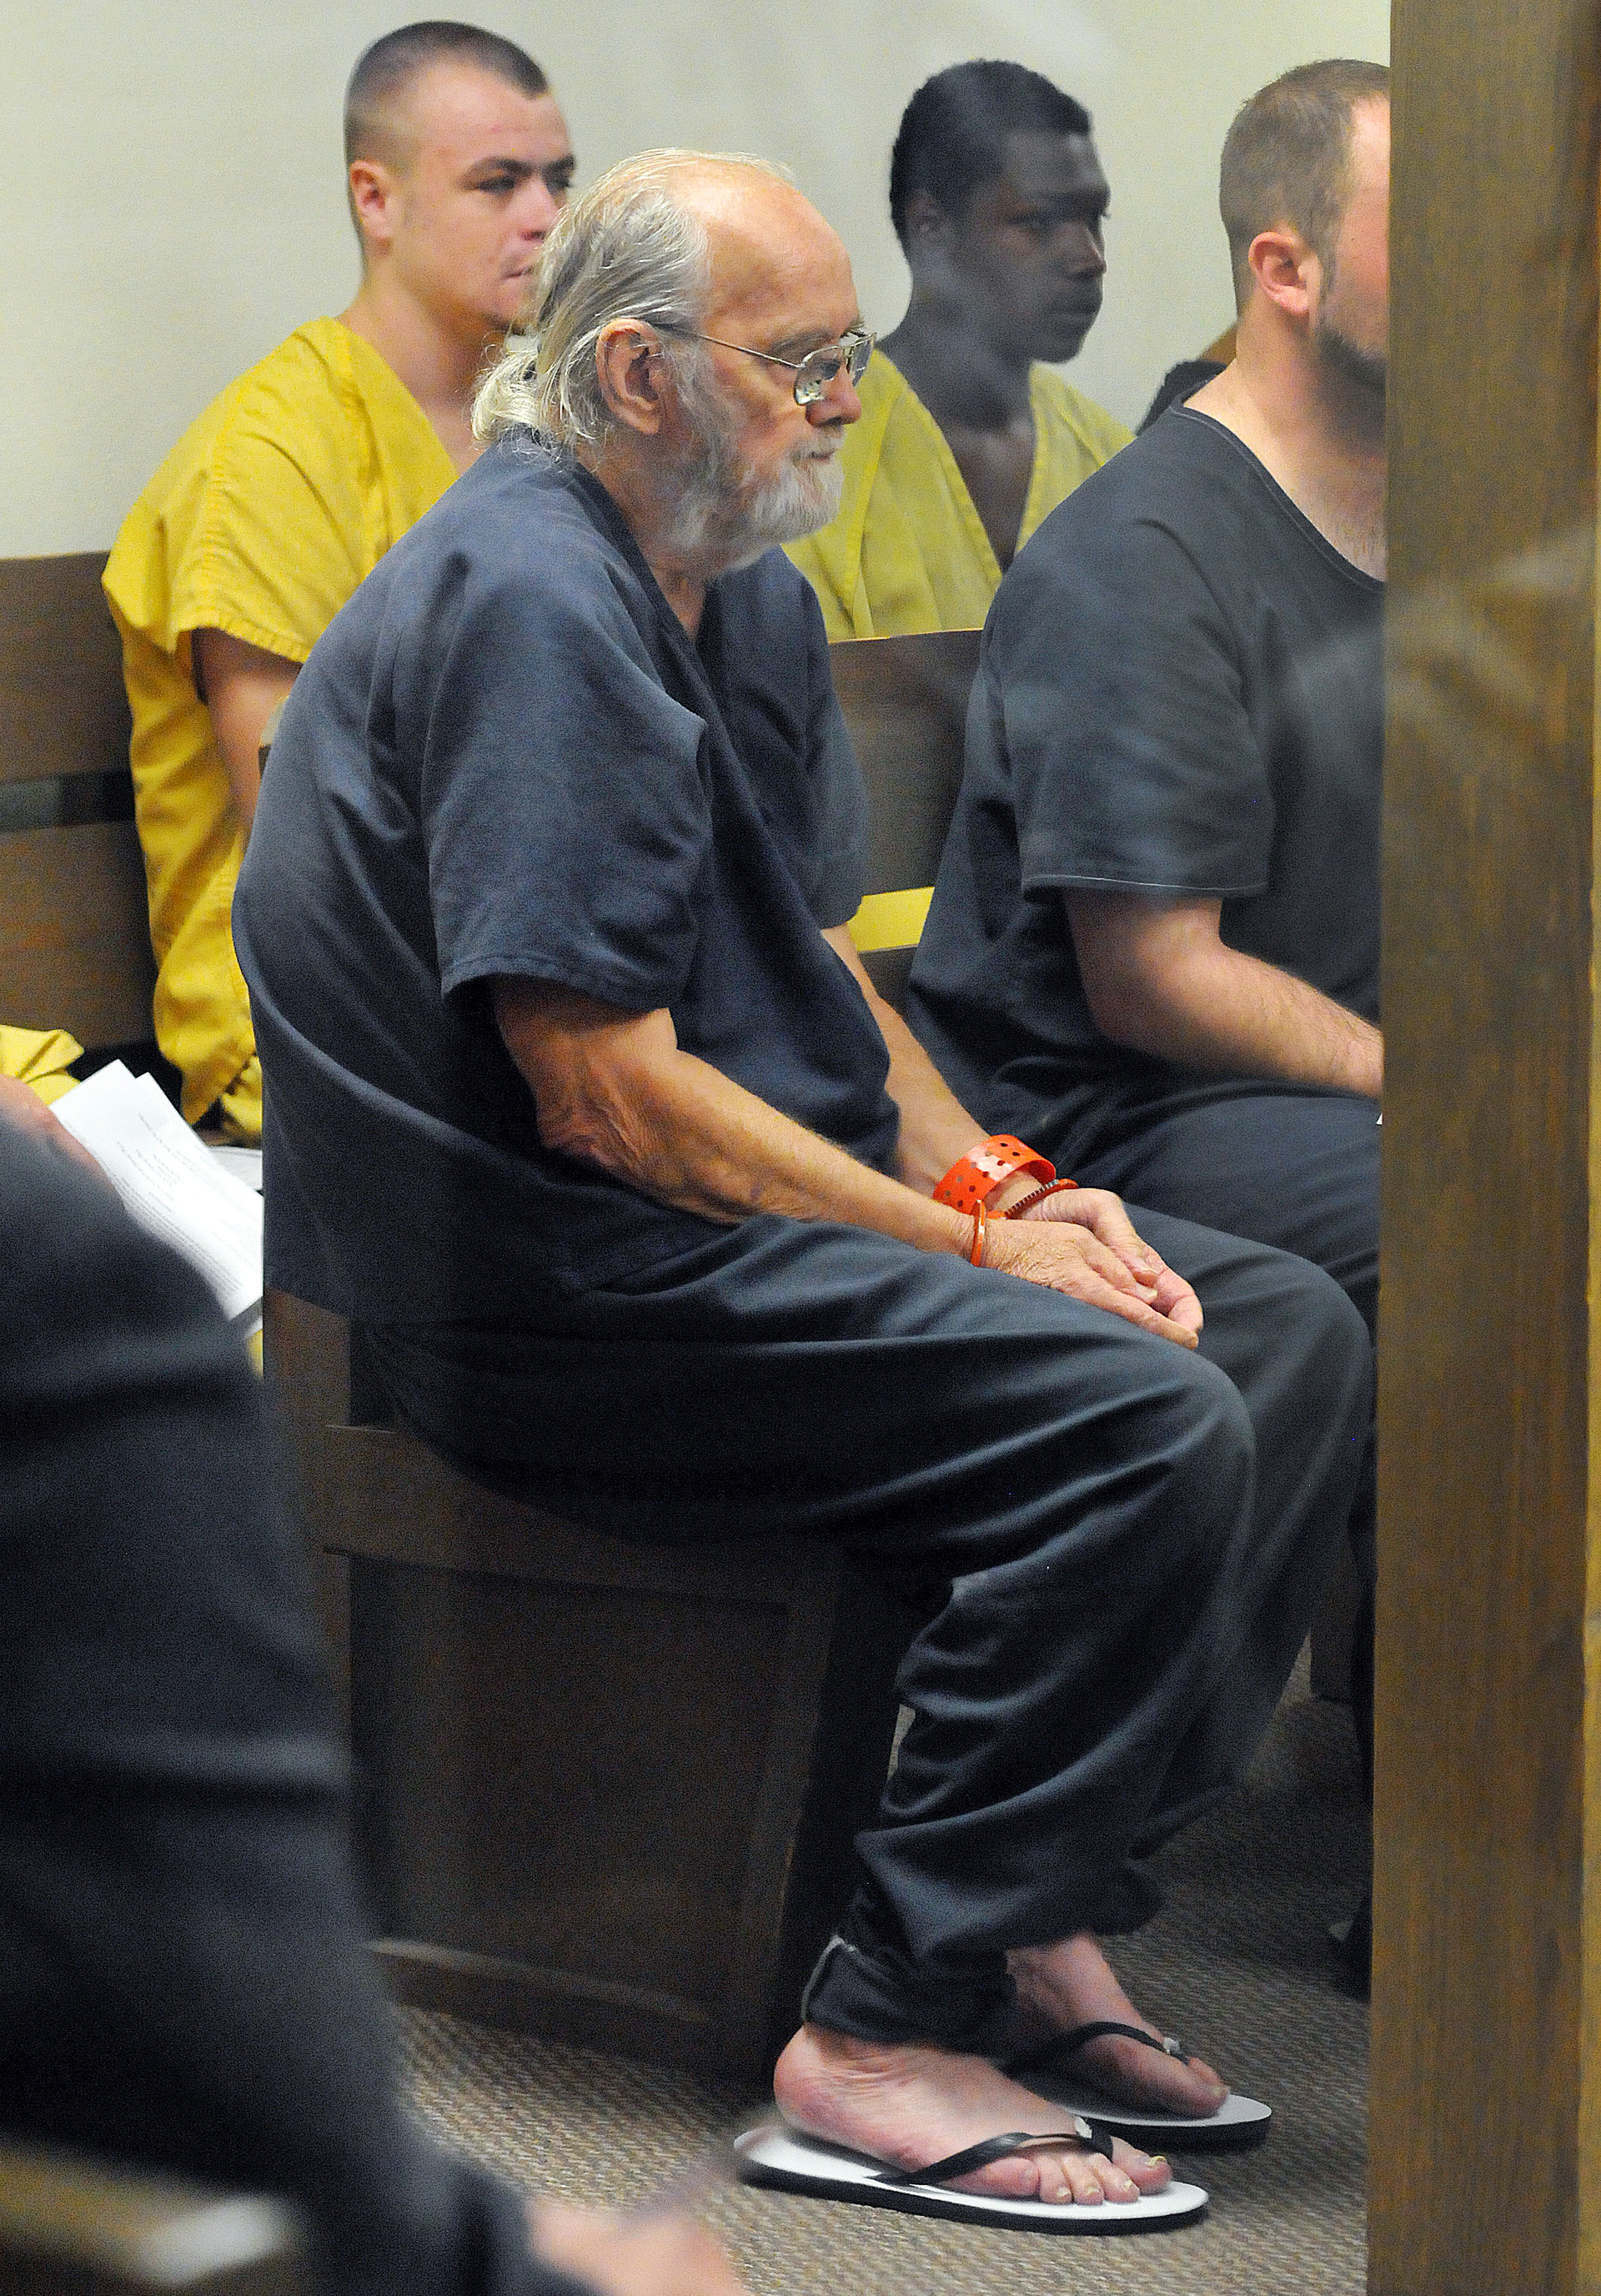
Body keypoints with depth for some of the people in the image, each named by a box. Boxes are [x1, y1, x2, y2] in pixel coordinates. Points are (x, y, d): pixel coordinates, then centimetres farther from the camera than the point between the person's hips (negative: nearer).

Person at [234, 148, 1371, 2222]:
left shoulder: (749, 598, 15)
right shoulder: (529, 607, -18)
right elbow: (606, 1099, -22)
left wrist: (991, 1179, 2)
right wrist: (971, 1247, -15)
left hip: (737, 1220, 10)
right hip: (545, 1287, -10)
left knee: (1291, 1333, 3)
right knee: (1146, 1421, -24)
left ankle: (1045, 1907, 3)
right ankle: (889, 2033, -19)